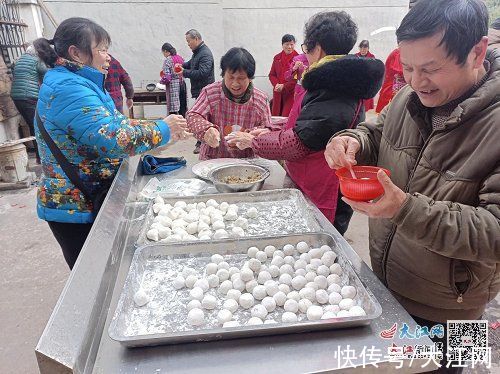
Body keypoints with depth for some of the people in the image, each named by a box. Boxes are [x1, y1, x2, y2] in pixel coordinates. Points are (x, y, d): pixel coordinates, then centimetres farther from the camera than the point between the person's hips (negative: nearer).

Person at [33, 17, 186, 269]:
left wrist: (164, 130, 3)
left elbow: (116, 124, 16)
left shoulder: (75, 84, 12)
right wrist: (161, 130, -17)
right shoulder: (68, 88, -21)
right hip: (76, 209, -9)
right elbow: (112, 140, -31)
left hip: (88, 201, 9)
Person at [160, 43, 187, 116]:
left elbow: (166, 76, -15)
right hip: (182, 85, 7)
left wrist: (161, 81, 3)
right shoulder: (180, 58, 10)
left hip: (173, 86, -7)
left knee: (173, 110, -3)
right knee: (182, 108, 11)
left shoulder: (167, 60, -9)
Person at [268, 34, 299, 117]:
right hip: (278, 93, 5)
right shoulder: (277, 58, 11)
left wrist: (284, 86, -14)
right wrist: (276, 85, -8)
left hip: (291, 92, -5)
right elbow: (272, 74, 12)